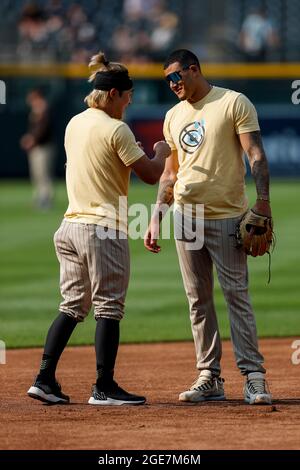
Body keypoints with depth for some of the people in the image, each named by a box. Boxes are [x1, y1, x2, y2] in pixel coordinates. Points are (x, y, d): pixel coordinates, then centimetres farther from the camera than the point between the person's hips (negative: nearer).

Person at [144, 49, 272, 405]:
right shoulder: (173, 116, 16)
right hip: (185, 216, 6)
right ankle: (209, 378, 9)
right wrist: (156, 218, 11)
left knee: (236, 294, -9)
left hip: (227, 216, -6)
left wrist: (263, 200, -23)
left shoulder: (234, 103, -3)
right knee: (198, 299, 5)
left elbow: (255, 154, -10)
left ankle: (253, 376, -8)